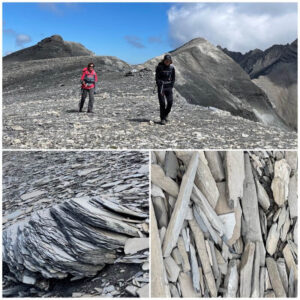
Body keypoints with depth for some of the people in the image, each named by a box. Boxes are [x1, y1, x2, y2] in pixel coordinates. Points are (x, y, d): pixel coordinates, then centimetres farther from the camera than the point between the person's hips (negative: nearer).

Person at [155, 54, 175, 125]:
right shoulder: (159, 67, -7)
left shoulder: (172, 67, 3)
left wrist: (171, 87, 1)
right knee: (162, 103, -5)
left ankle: (165, 115, 20)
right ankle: (162, 119, 4)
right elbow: (157, 78, -7)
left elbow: (173, 78, 10)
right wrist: (160, 89, -12)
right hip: (161, 87, -3)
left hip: (168, 87, 3)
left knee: (170, 102, -5)